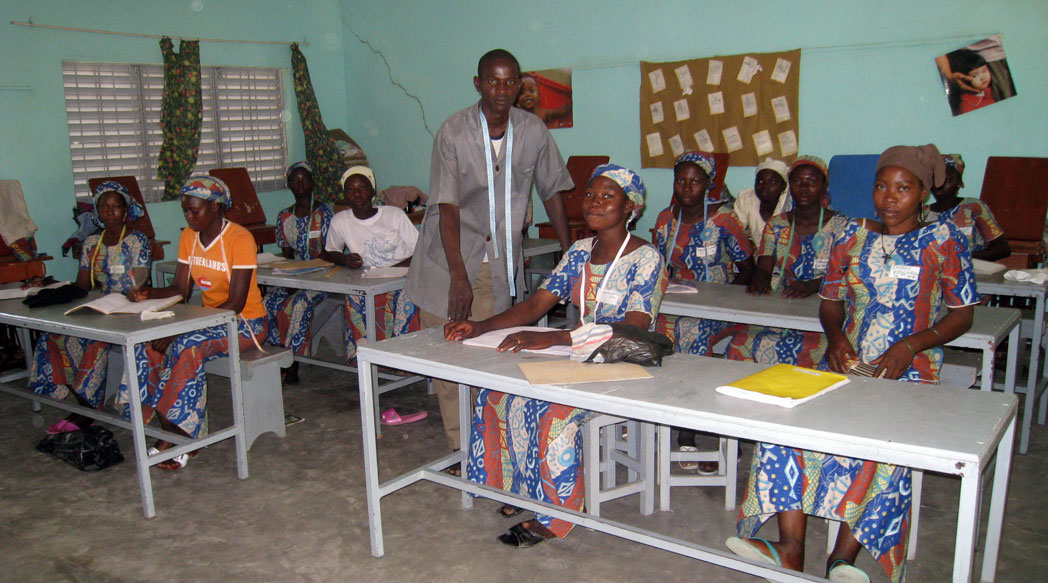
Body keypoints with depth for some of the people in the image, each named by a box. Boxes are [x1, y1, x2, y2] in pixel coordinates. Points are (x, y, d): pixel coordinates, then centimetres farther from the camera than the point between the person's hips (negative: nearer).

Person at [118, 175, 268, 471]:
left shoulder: (240, 239, -18)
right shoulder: (189, 236, 6)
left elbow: (235, 304, -22)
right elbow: (181, 289, 5)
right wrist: (148, 293, -17)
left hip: (245, 322, -7)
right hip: (209, 319, 7)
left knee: (187, 347, -30)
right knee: (147, 342, -15)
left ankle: (176, 436, -13)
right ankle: (172, 433, -11)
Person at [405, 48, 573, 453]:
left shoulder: (533, 131, -4)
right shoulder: (453, 132, -13)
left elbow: (552, 193, 7)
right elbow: (448, 208, -17)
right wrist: (458, 276, -23)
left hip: (500, 260, 2)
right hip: (449, 255, -2)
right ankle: (459, 448, 10)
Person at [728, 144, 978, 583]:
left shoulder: (942, 240, 3)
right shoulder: (854, 236, 13)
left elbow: (962, 314, 5)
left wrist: (911, 344, -12)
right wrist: (835, 336, -4)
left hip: (908, 370, -3)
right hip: (847, 365, 3)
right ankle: (790, 547, -28)